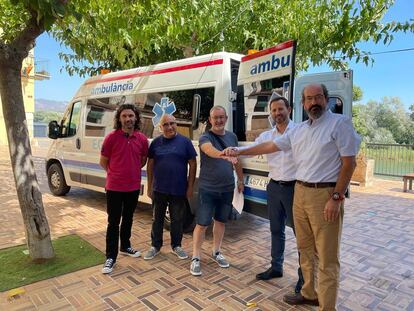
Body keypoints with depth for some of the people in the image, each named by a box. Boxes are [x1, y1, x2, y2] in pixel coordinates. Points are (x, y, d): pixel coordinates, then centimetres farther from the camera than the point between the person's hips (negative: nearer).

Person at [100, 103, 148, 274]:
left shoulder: (142, 139, -2)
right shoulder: (111, 137, -11)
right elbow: (103, 162, -1)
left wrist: (130, 172, 9)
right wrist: (116, 173, 7)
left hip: (134, 187, 4)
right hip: (114, 187, -3)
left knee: (128, 219, 20)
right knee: (113, 222, 4)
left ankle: (125, 246, 38)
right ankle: (111, 257, 15)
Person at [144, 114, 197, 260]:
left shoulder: (185, 141, -3)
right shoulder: (156, 142, 2)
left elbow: (192, 164, -2)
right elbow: (150, 165, 7)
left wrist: (190, 186, -5)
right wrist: (149, 186, 6)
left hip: (179, 190, -1)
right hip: (159, 189, 2)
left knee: (177, 220, 12)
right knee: (157, 219, 14)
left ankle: (176, 246, 31)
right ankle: (155, 246, 30)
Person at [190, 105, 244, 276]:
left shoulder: (232, 137, 7)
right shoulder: (205, 137, -11)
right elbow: (210, 150, -36)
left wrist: (240, 180, 19)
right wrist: (223, 154, -56)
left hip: (227, 188, 5)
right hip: (207, 188, -5)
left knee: (221, 221, 17)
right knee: (202, 223, -1)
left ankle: (216, 252, 34)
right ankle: (196, 258, 13)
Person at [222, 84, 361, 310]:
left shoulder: (339, 123, -7)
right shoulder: (298, 130, 13)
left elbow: (349, 162, -11)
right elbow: (270, 146, 16)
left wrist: (336, 198, -16)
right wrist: (239, 152, 14)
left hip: (325, 194, -7)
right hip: (300, 192, 7)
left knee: (327, 257, 0)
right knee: (305, 249, 17)